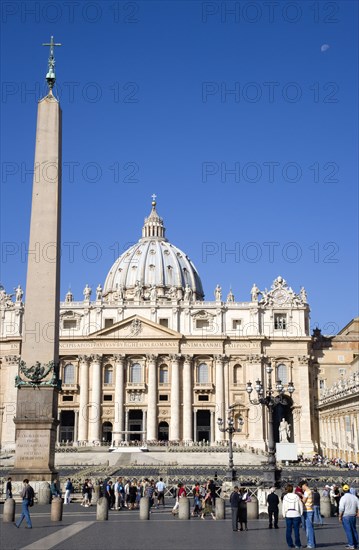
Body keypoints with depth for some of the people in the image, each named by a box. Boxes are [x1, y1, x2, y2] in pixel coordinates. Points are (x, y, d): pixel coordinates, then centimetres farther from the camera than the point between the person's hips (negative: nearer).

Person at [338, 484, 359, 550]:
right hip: (353, 516, 5)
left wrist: (340, 516, -7)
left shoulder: (343, 498, -13)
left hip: (345, 516, -5)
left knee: (348, 530, -2)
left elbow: (341, 508, -17)